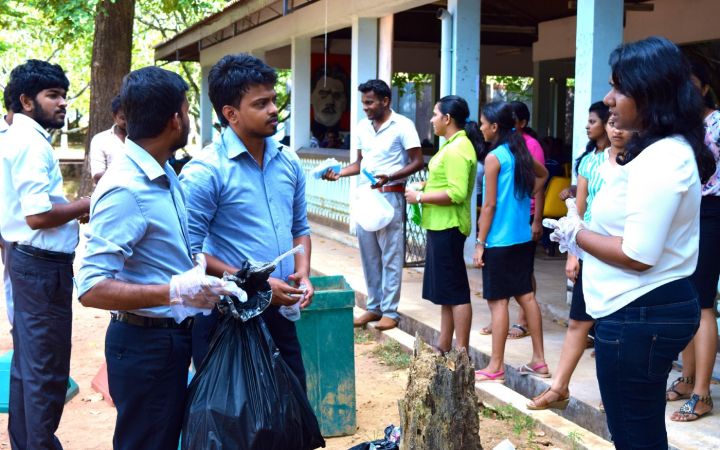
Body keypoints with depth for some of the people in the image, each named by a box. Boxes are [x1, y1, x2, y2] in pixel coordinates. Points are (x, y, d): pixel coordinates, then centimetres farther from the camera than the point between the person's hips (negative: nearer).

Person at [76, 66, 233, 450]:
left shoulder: (163, 174, 6)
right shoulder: (125, 189, -23)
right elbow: (92, 289, -27)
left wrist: (197, 276, 5)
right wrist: (175, 292, -30)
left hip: (173, 336, 9)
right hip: (145, 345, -9)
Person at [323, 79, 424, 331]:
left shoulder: (402, 125, -7)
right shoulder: (362, 126, 12)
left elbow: (417, 162, -9)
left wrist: (389, 177, -22)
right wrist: (339, 173, 2)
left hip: (390, 196, -6)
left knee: (391, 256, -2)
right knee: (369, 255, 10)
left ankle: (390, 311, 4)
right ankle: (374, 307, 20)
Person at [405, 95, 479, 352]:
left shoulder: (457, 150, -18)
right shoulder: (453, 145, 15)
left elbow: (456, 193, -25)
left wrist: (420, 197, -18)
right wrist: (424, 187, 9)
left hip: (448, 226, -11)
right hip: (441, 225, 11)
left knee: (455, 291, -5)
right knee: (444, 288, 16)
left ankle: (462, 352, 1)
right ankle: (444, 346, 25)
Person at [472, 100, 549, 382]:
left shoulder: (493, 157, -14)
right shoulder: (521, 152, 8)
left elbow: (490, 205, -15)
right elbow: (542, 175, 28)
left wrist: (479, 243, -11)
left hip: (500, 241, -8)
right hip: (523, 238, 8)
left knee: (498, 300, -2)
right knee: (525, 295, 12)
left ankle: (496, 367, 4)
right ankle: (539, 360, 17)